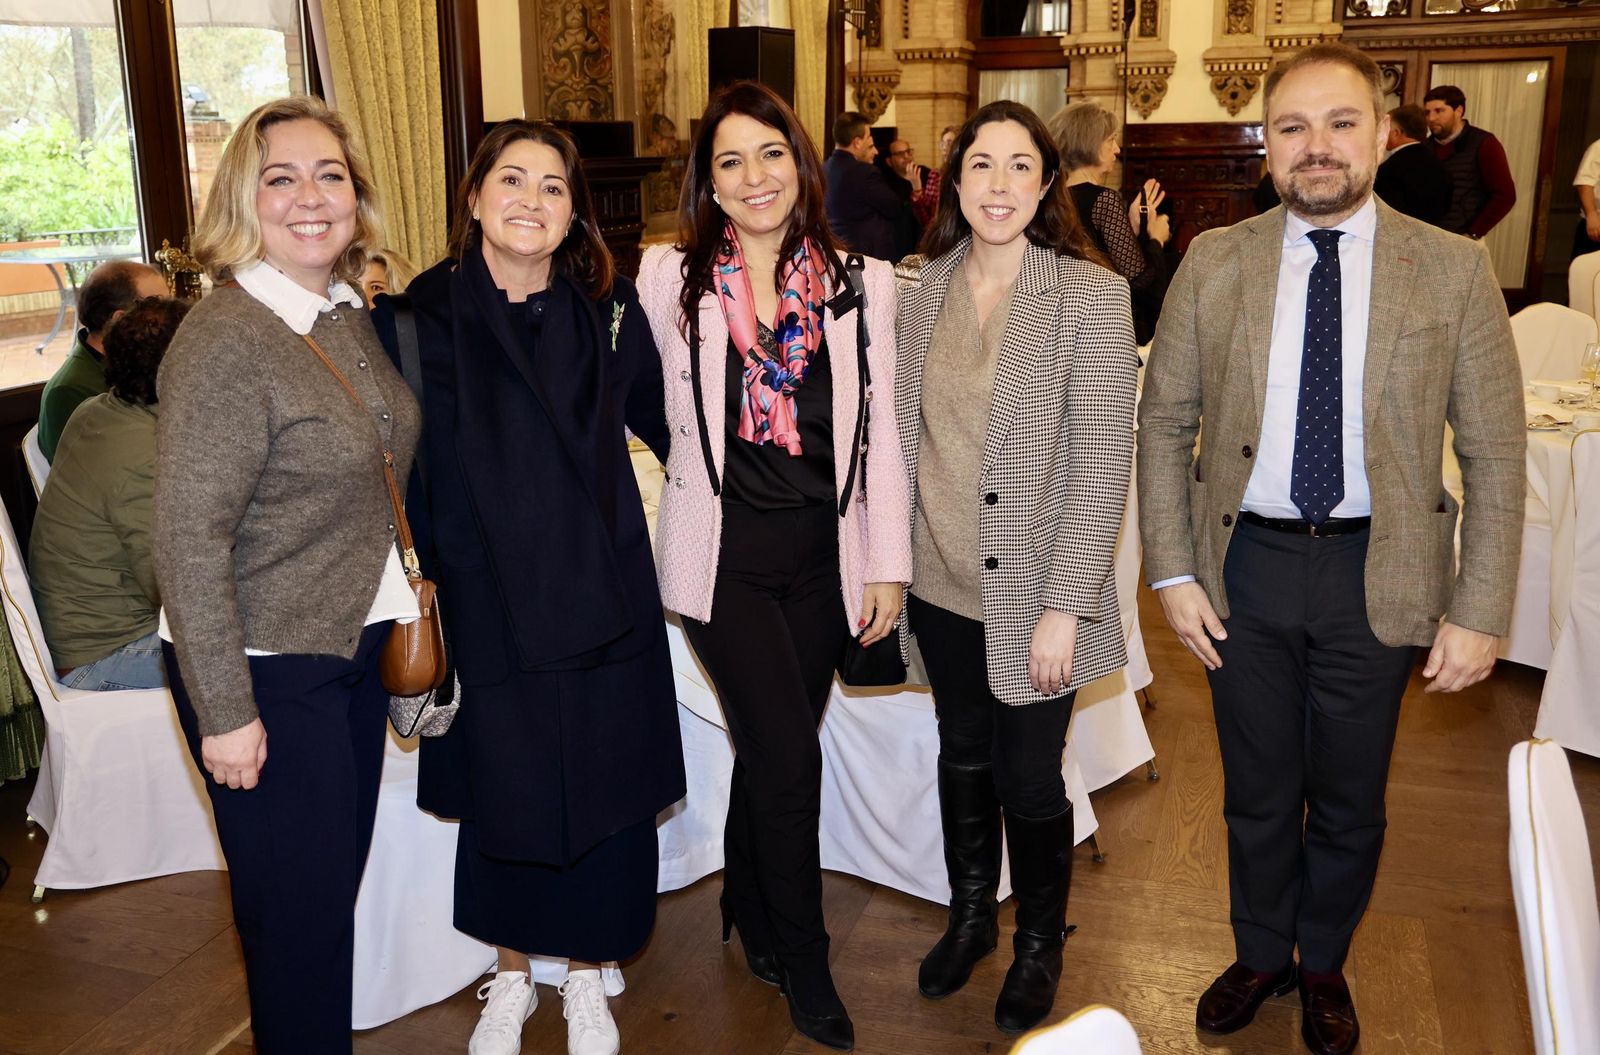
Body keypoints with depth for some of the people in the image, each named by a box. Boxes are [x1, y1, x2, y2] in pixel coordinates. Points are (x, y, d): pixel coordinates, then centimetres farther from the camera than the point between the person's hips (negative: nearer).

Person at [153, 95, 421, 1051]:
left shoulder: (351, 317, 4)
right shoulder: (226, 341, -20)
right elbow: (190, 542, -21)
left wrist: (406, 594, 11)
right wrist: (225, 712, -19)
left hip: (357, 642, 8)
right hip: (267, 668, -7)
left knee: (339, 884, 20)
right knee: (301, 908, 6)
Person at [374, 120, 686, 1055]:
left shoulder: (607, 308, 1)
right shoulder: (426, 314, -4)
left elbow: (661, 418, 13)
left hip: (601, 597, 1)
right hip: (484, 601, -1)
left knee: (604, 794, 8)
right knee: (504, 796, 11)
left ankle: (587, 977, 32)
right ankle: (513, 976, 36)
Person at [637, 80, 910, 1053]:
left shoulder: (861, 282, 0)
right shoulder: (670, 278, -3)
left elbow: (881, 431, 1)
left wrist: (888, 564, 0)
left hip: (824, 552, 2)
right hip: (724, 552, -2)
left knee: (769, 751, 14)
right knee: (790, 758, -6)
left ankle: (750, 917, 40)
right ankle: (805, 966, 16)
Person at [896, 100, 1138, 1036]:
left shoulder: (1092, 295, -12)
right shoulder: (926, 292, 3)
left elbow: (1103, 462, -14)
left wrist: (1064, 607, -17)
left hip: (1034, 591, -4)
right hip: (942, 581, 4)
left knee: (1030, 779, 7)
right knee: (963, 755, 19)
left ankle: (1040, 945, 33)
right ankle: (971, 915, 42)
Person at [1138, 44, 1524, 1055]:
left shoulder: (1454, 269, -6)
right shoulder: (1214, 262, -2)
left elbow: (1496, 455, -4)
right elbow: (1164, 421, 2)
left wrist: (1479, 612, -8)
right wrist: (1173, 570, -4)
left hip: (1377, 576, 0)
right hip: (1247, 564, 1)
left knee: (1350, 800, 16)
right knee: (1257, 791, 17)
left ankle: (1324, 966, 42)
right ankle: (1261, 954, 42)